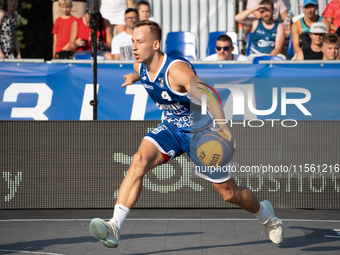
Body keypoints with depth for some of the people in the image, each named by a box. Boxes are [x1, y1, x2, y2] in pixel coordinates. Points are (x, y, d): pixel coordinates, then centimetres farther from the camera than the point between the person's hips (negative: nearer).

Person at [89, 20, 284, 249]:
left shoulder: (176, 69, -31)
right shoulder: (140, 66, -8)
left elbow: (207, 94, -45)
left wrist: (224, 127, -54)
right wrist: (134, 77, 9)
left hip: (200, 132, -5)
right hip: (171, 128, 5)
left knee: (230, 194, 4)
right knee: (139, 161, -24)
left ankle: (265, 214, 37)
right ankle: (115, 227, -29)